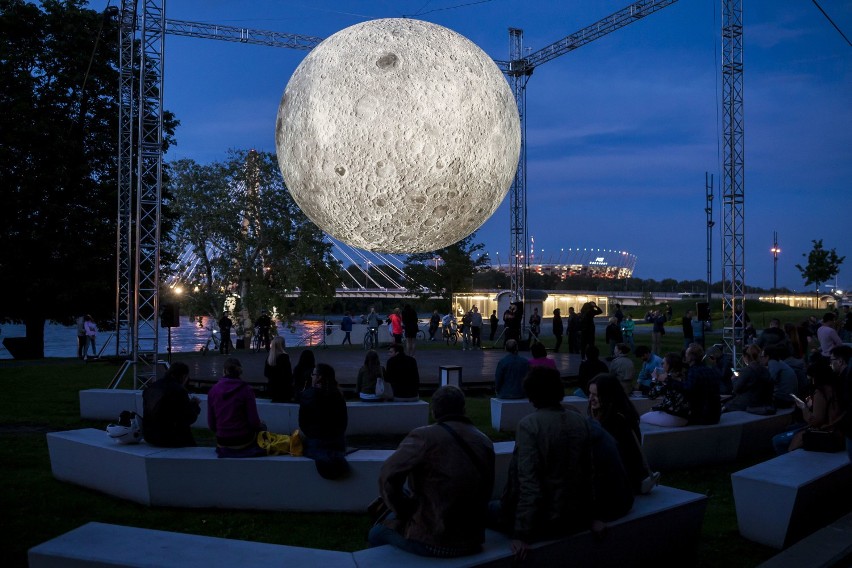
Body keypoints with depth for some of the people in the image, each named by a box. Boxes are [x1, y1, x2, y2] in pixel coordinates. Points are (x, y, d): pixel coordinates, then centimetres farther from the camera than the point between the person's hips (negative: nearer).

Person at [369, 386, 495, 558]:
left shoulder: (424, 436, -16)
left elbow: (388, 475, -21)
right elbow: (486, 492, 7)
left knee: (377, 534, 22)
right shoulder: (485, 442, 0)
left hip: (433, 541, -6)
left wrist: (403, 510, -4)